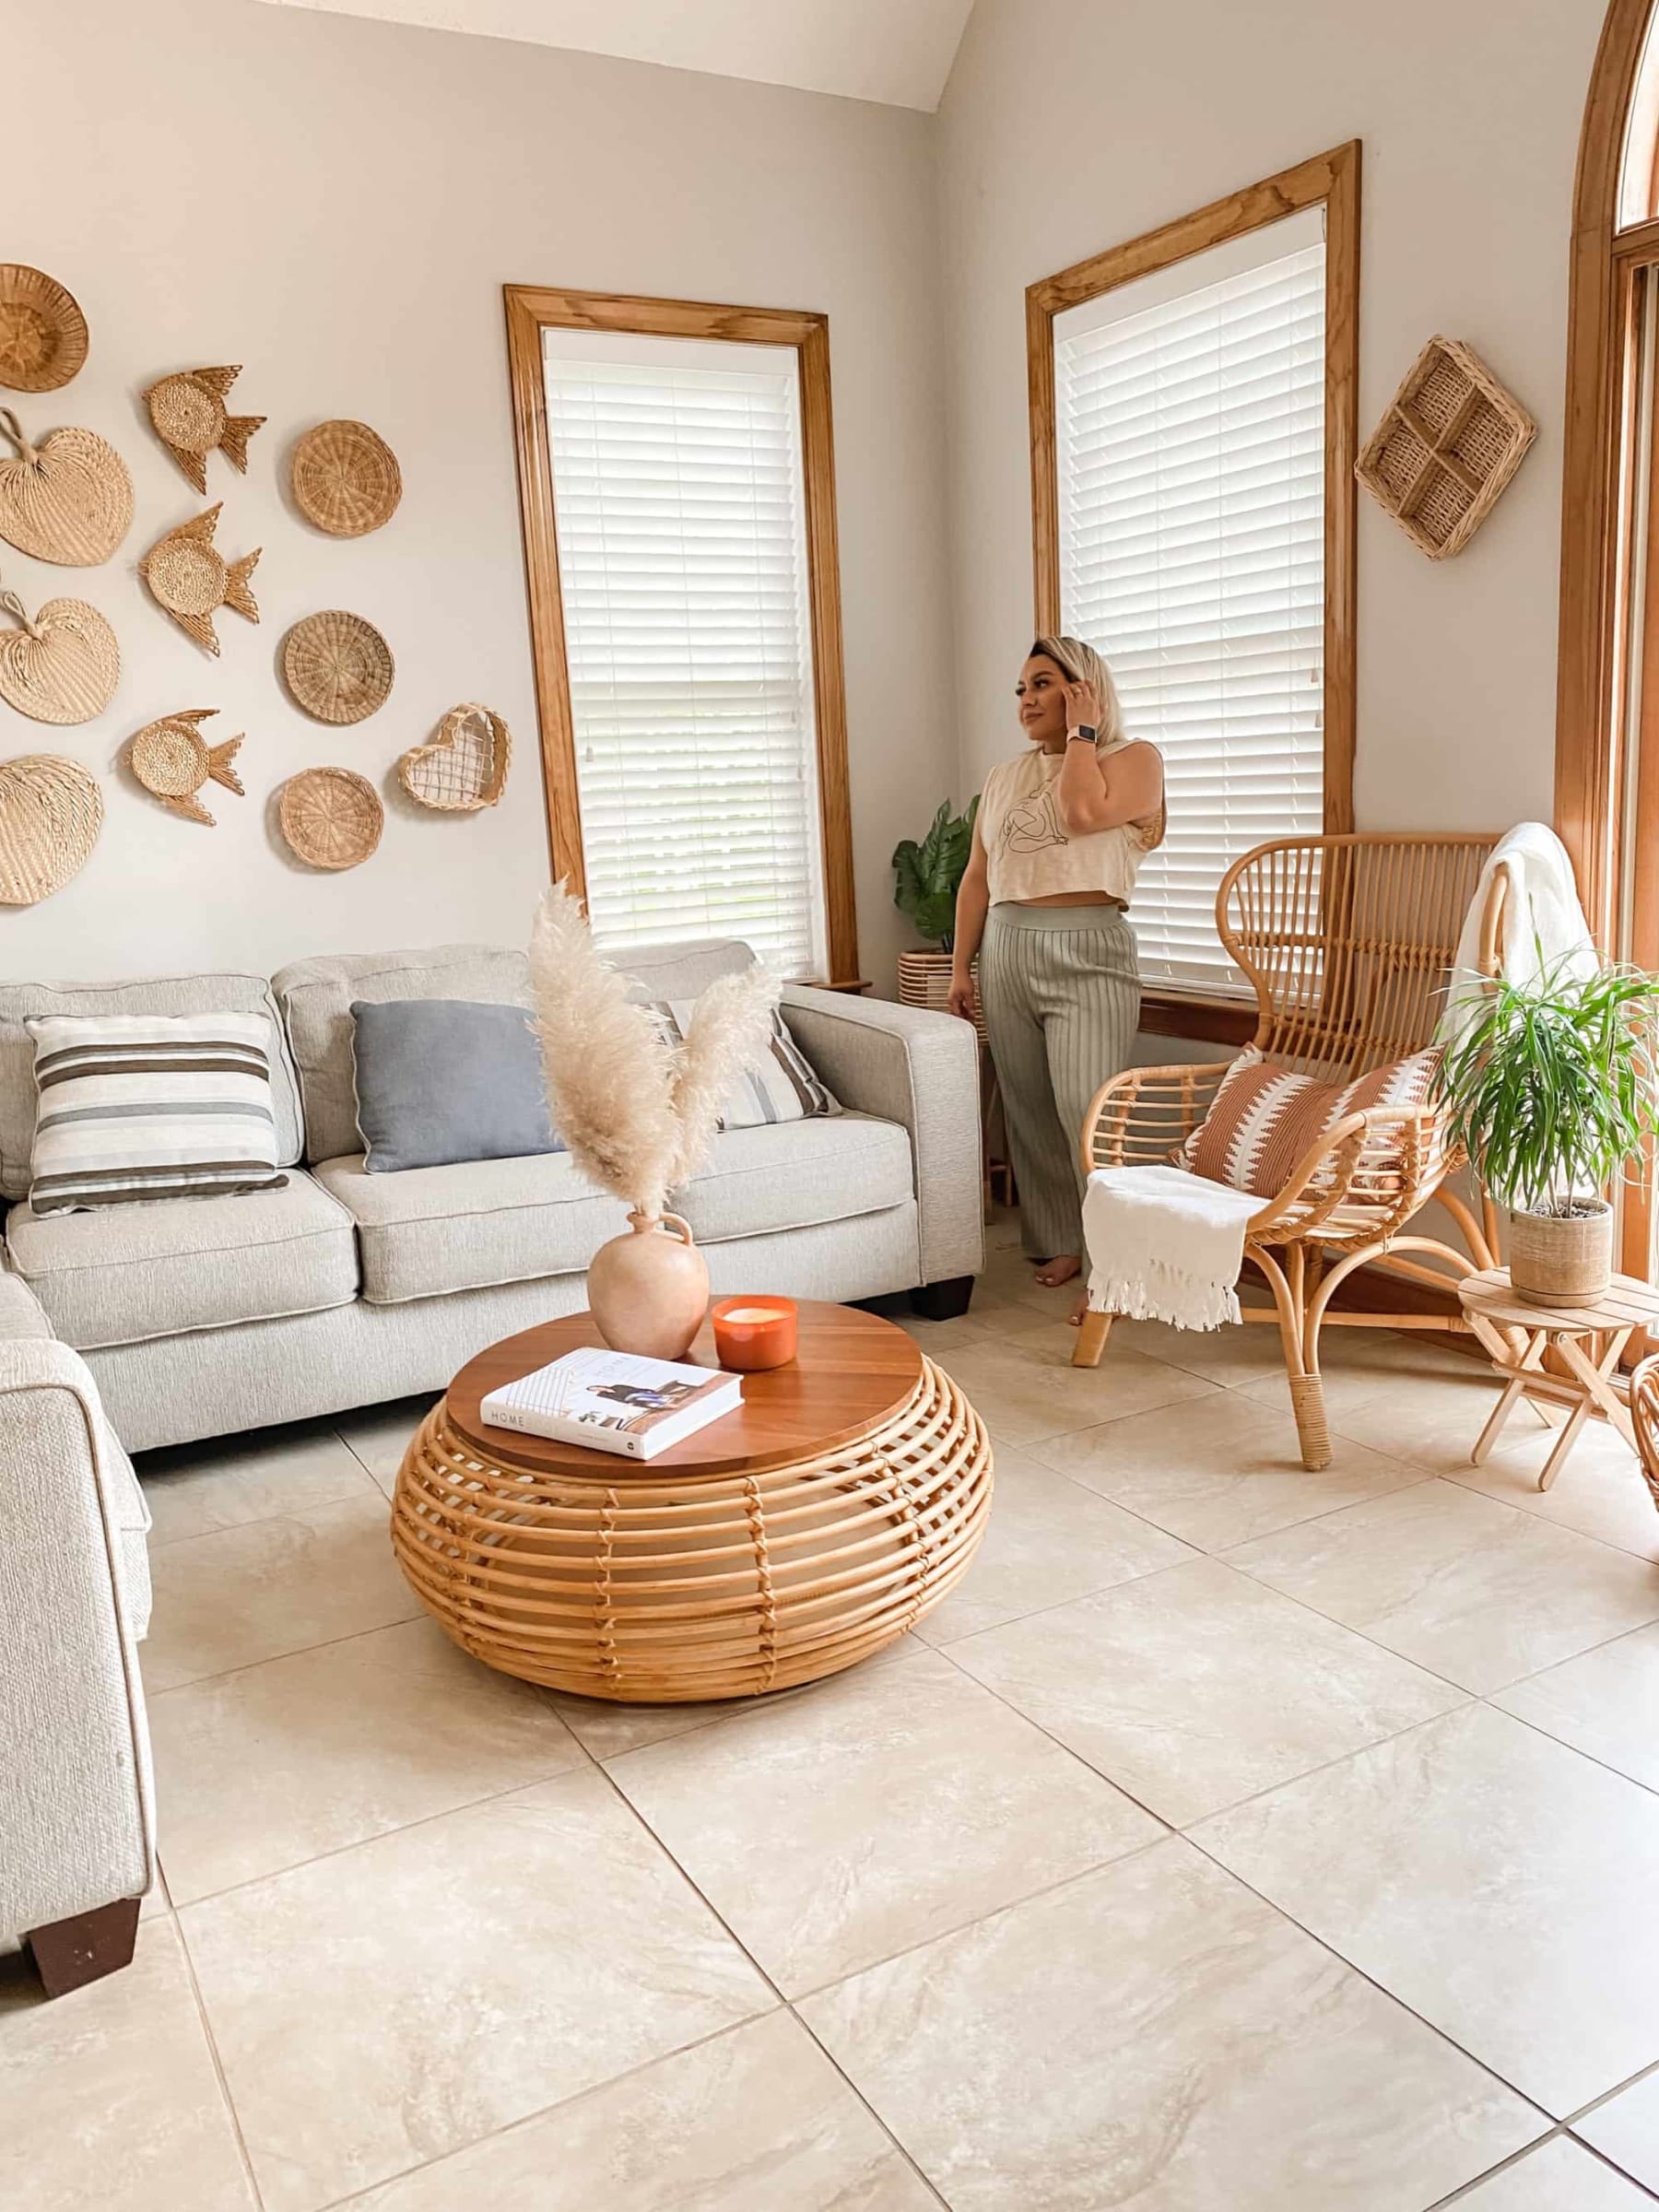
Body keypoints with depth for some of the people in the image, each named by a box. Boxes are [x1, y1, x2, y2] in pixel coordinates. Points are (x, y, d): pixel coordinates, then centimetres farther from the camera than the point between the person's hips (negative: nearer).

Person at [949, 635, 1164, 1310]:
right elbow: (977, 877, 17)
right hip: (1007, 950, 6)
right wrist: (960, 966, 13)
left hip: (1087, 952, -5)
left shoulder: (1134, 759, 1)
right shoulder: (1003, 777, 17)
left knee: (1088, 1113, -14)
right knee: (1029, 1109, 7)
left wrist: (1081, 730, -5)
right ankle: (1057, 1241, 20)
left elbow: (1084, 812, -19)